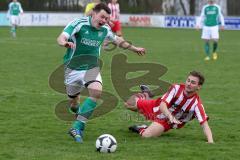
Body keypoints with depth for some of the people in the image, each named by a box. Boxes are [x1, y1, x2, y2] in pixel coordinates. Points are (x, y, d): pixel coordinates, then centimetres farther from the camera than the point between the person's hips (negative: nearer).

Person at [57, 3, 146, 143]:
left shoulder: (105, 29, -2)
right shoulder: (79, 24, -17)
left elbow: (117, 40, 19)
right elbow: (61, 38, -30)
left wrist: (134, 48, 27)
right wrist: (64, 42, -53)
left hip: (91, 68, 2)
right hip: (73, 68, -2)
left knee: (96, 92, -25)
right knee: (74, 101, 6)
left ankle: (77, 127, -24)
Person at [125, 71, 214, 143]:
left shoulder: (196, 104, -30)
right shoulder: (176, 88, -26)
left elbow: (204, 124, -33)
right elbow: (162, 105, -32)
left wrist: (210, 141, -50)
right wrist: (170, 116, -53)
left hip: (165, 121, -2)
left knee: (146, 135, -30)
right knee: (129, 104, 17)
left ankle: (142, 129, 9)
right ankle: (145, 95, 49)